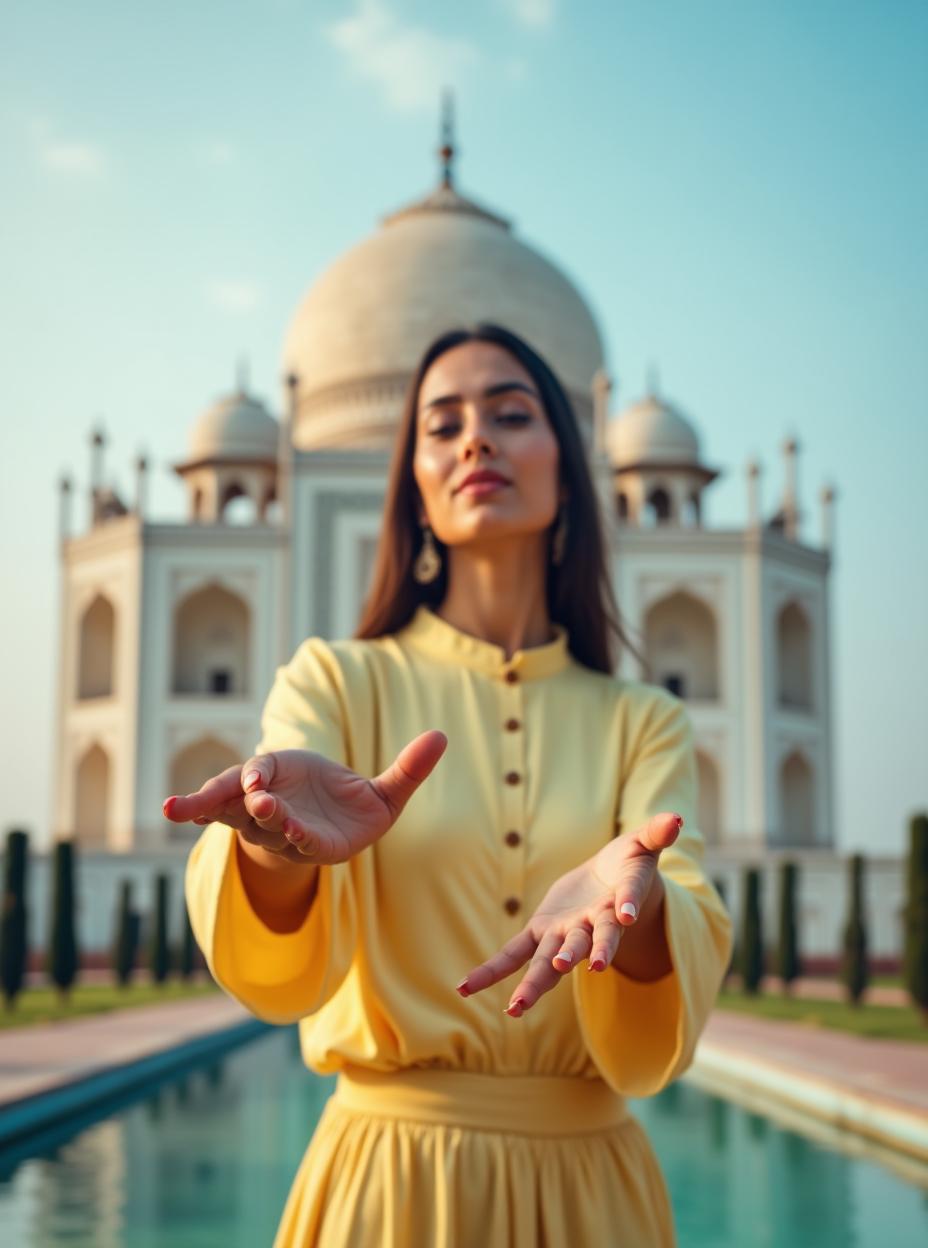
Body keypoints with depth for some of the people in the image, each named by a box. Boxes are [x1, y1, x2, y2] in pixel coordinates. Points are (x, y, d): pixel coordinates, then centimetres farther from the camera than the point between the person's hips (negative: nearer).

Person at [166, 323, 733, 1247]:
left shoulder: (641, 722, 2)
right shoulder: (335, 681, -2)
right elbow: (278, 971, -19)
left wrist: (628, 900, -36)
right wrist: (280, 852, -41)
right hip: (388, 1172, -2)